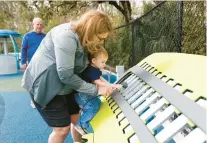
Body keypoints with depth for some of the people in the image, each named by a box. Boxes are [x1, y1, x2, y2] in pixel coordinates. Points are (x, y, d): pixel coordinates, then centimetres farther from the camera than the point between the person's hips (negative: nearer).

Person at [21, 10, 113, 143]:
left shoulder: (83, 38, 2)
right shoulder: (66, 36, -28)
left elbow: (78, 67, 8)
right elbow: (66, 75, -29)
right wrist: (96, 89, -23)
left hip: (63, 86, 9)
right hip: (44, 86, -8)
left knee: (77, 119, 15)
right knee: (62, 128, 0)